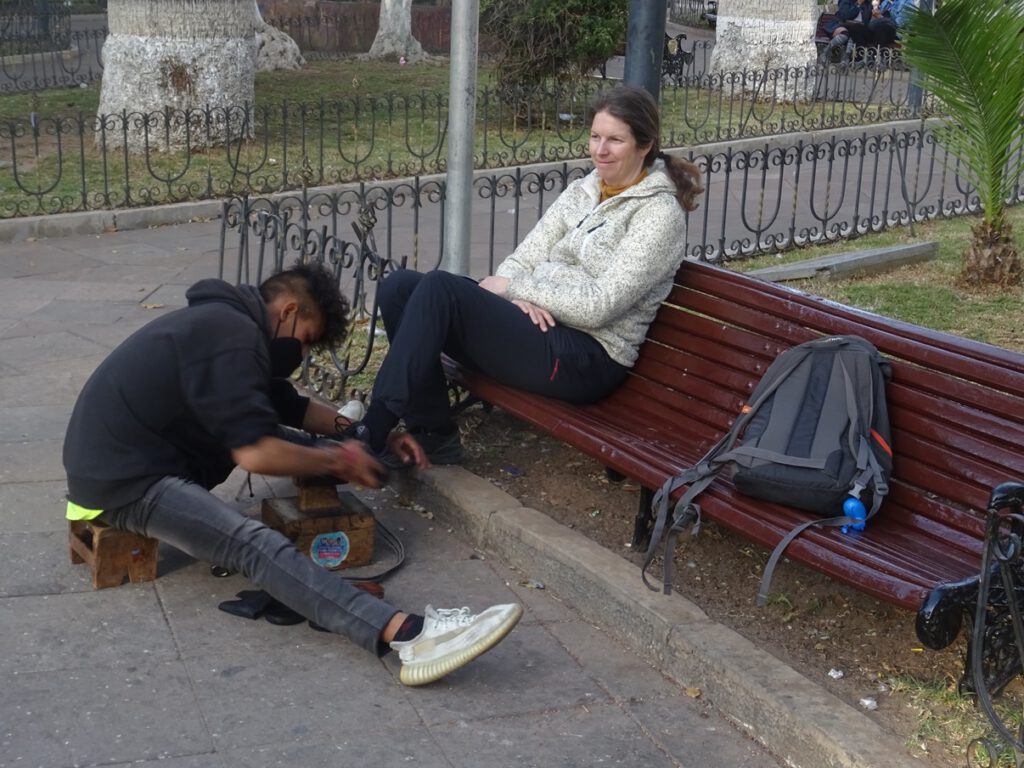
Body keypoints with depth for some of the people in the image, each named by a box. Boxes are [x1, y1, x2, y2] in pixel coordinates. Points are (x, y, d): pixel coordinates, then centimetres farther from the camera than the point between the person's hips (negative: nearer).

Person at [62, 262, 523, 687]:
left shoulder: (230, 322, 15)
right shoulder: (232, 336, -17)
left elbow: (290, 407, 23)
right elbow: (257, 455, -23)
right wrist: (338, 462, -10)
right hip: (122, 478, -11)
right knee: (255, 545, -30)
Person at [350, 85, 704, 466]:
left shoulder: (660, 212, -8)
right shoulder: (581, 192, 14)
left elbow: (598, 306, -17)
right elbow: (519, 262, 10)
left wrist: (512, 287, -10)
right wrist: (522, 297, -15)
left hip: (586, 359, -8)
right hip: (541, 329, 8)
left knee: (439, 288, -25)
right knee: (399, 287, -8)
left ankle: (371, 434, -20)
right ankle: (433, 436, -7)